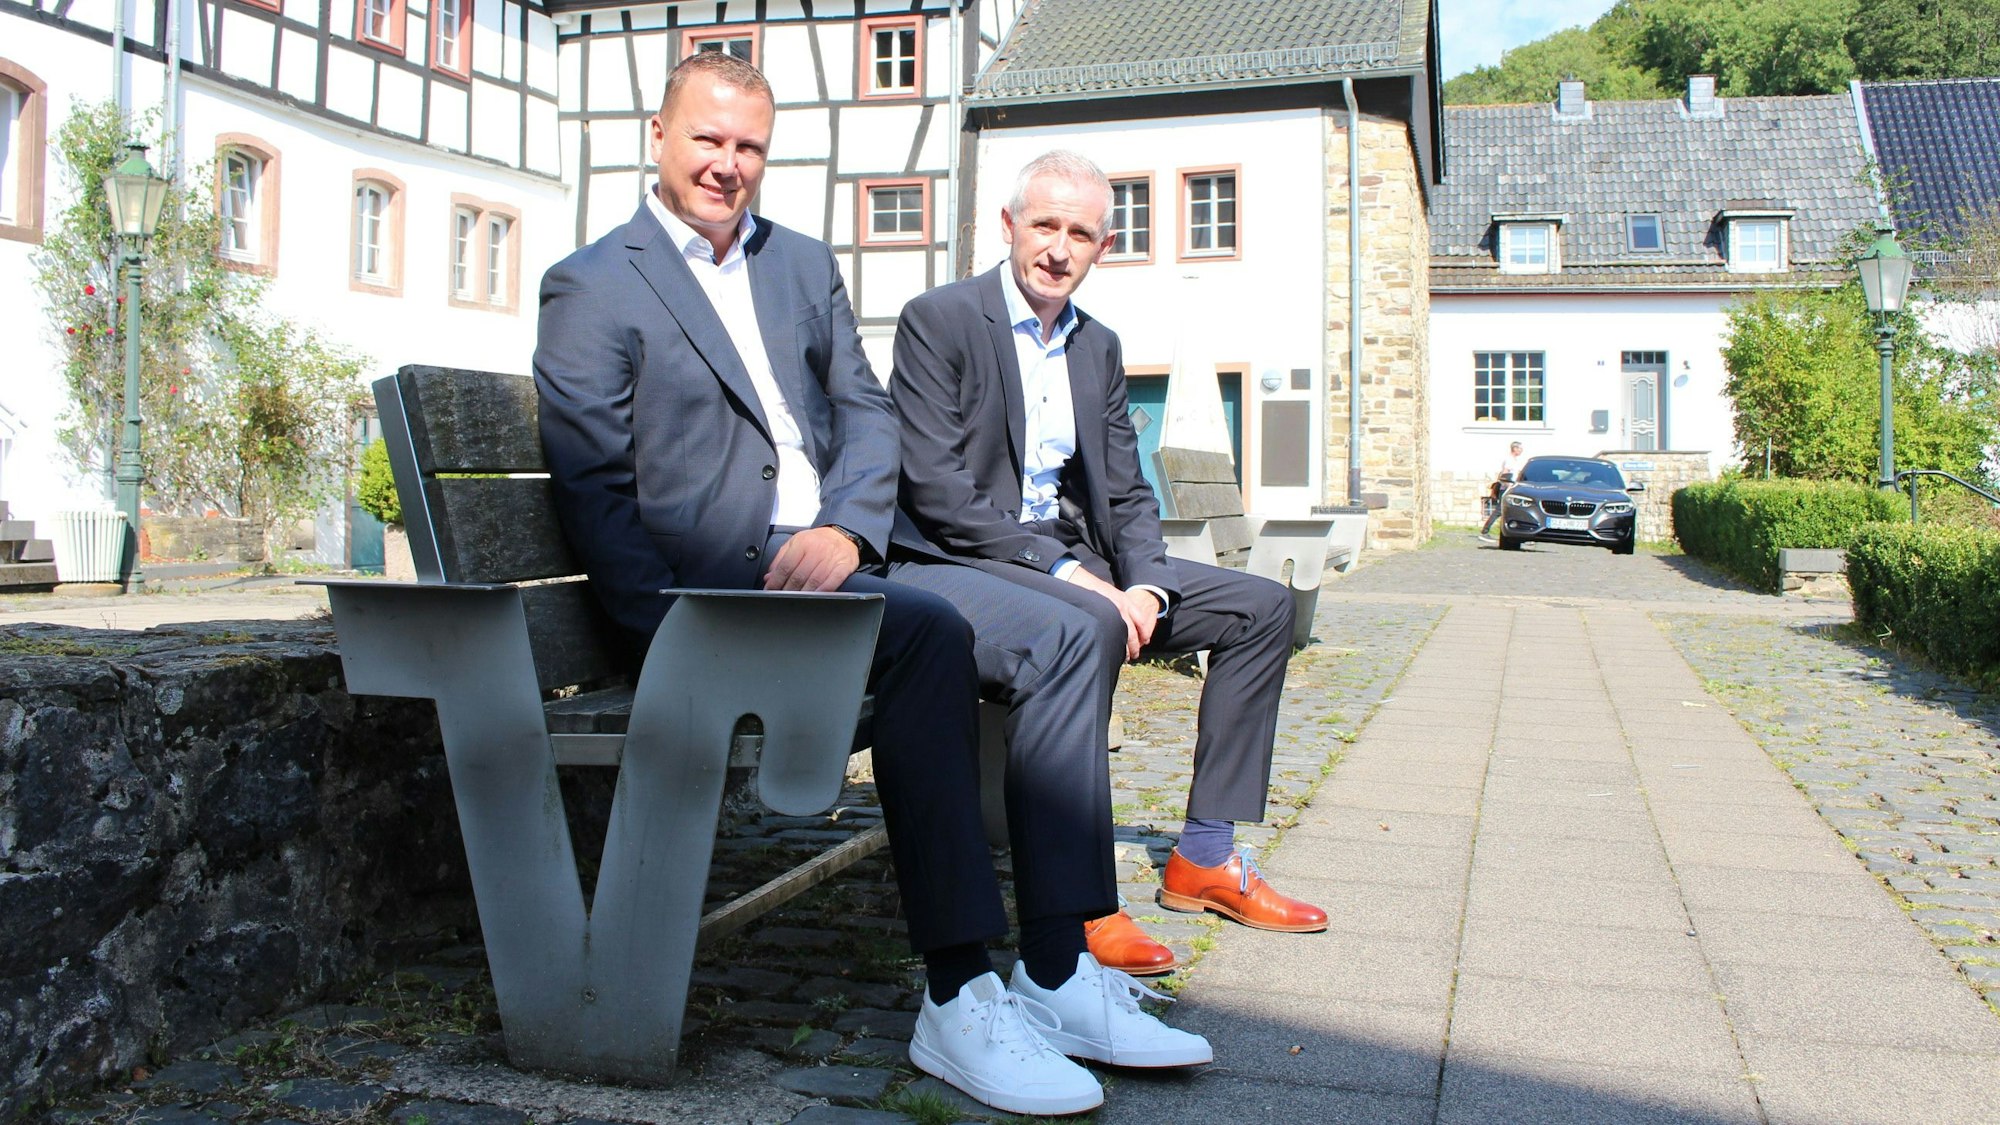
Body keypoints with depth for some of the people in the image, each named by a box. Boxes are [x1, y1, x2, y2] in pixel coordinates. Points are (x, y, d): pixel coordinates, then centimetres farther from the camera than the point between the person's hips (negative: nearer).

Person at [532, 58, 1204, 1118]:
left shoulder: (803, 264, 21)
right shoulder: (591, 288, 3)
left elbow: (868, 414, 13)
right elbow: (594, 490, -5)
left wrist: (844, 527, -8)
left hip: (839, 551, 6)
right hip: (717, 582, -6)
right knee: (925, 629, -33)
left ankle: (1058, 971, -16)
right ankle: (957, 1001, -26)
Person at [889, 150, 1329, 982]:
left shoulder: (1098, 347, 15)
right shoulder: (937, 320, -7)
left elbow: (1127, 493, 12)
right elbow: (934, 491, -17)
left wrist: (1145, 586, -9)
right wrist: (1064, 571, -22)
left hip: (1073, 560, 8)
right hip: (965, 563, -8)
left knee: (1261, 607, 1)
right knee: (1084, 627, -38)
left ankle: (1204, 856, 6)